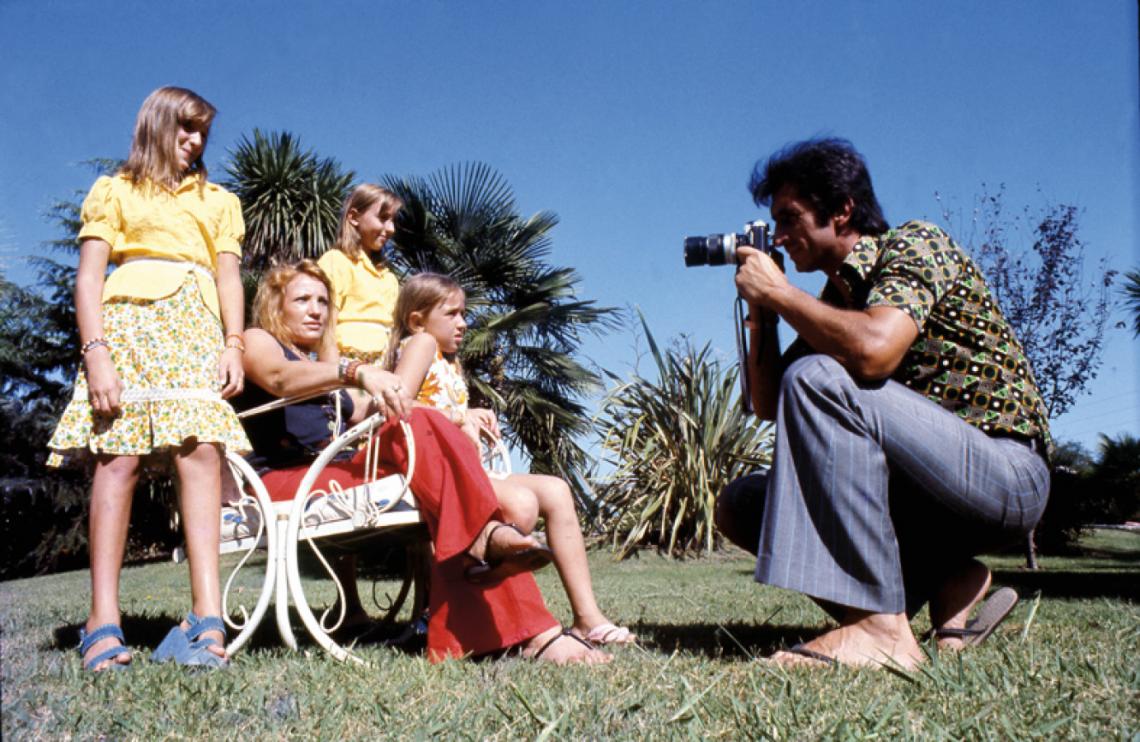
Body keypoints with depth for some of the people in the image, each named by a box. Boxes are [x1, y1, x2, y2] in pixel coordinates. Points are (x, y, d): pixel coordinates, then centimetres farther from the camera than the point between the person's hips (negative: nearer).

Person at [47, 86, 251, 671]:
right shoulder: (114, 191, 17)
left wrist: (233, 345, -1)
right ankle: (103, 621, -15)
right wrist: (96, 352, -10)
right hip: (129, 319, -2)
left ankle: (206, 619, -28)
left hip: (197, 327, 2)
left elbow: (228, 277, 17)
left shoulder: (218, 200, 26)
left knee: (201, 449, -18)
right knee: (119, 457, -14)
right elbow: (89, 276, 6)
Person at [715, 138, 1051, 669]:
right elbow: (769, 405, 15)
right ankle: (945, 582, -1)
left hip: (1008, 473, -8)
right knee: (741, 505, 2)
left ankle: (880, 624, -28)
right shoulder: (834, 300, 14)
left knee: (817, 381, -28)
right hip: (932, 494, 9)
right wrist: (760, 310, 5)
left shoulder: (914, 245, -9)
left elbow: (874, 351, -31)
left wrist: (778, 291, -16)